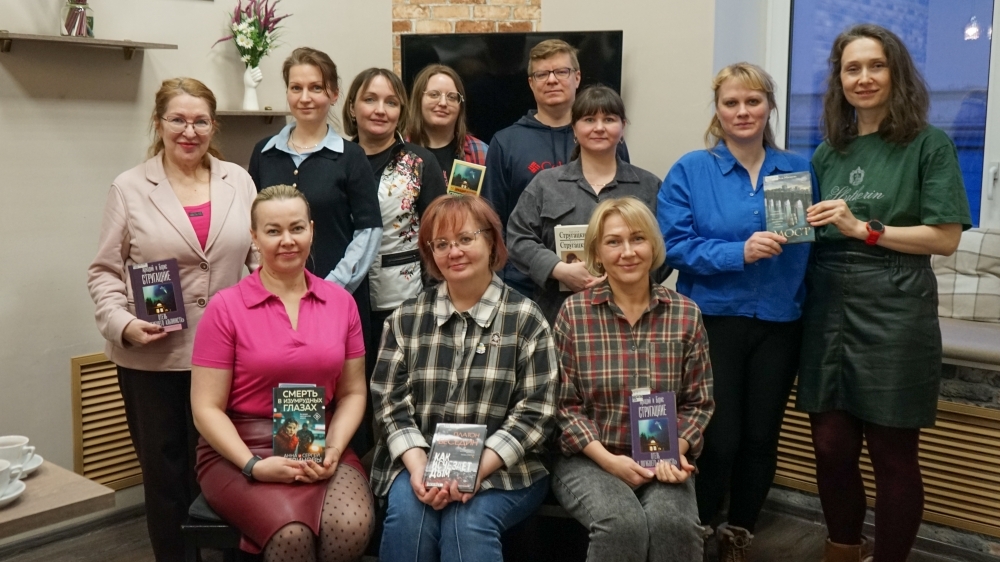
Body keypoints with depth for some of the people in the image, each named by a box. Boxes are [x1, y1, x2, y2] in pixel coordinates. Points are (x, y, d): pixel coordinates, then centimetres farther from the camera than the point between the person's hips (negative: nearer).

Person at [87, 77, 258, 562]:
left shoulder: (238, 181, 5)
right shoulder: (129, 188, 0)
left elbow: (262, 258, 7)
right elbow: (105, 271, 2)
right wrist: (122, 325, -13)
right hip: (152, 358, -1)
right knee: (164, 471, 12)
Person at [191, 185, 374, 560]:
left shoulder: (341, 302, 5)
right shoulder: (226, 307, -4)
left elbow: (353, 392, 10)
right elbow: (206, 408, -4)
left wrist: (332, 450, -7)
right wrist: (254, 466, -16)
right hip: (240, 451, -2)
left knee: (352, 528, -27)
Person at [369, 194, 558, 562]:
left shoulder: (525, 319, -1)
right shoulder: (407, 318, 7)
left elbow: (536, 413, -6)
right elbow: (390, 402, 2)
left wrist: (478, 469, -18)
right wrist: (417, 466, -15)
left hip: (503, 470, -2)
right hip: (417, 463, 2)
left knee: (468, 520, -29)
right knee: (408, 514, -26)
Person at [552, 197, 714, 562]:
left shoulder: (686, 314, 3)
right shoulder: (574, 313, -2)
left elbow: (698, 402, 6)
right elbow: (564, 404, -2)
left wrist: (674, 451, -12)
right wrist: (608, 459, -14)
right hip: (589, 460, -1)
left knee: (674, 523, -29)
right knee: (624, 524, -31)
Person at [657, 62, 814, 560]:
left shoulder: (798, 170, 5)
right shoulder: (690, 170, -3)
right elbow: (674, 245, -11)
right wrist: (738, 252, -22)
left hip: (778, 323, 3)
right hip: (714, 320, -3)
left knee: (761, 437, 11)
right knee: (718, 439, 0)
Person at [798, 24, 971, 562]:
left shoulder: (929, 144, 0)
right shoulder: (828, 152, 13)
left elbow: (946, 237, -8)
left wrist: (863, 229, -16)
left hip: (893, 311, -4)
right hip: (827, 307, 4)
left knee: (892, 456, 5)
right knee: (831, 447, 9)